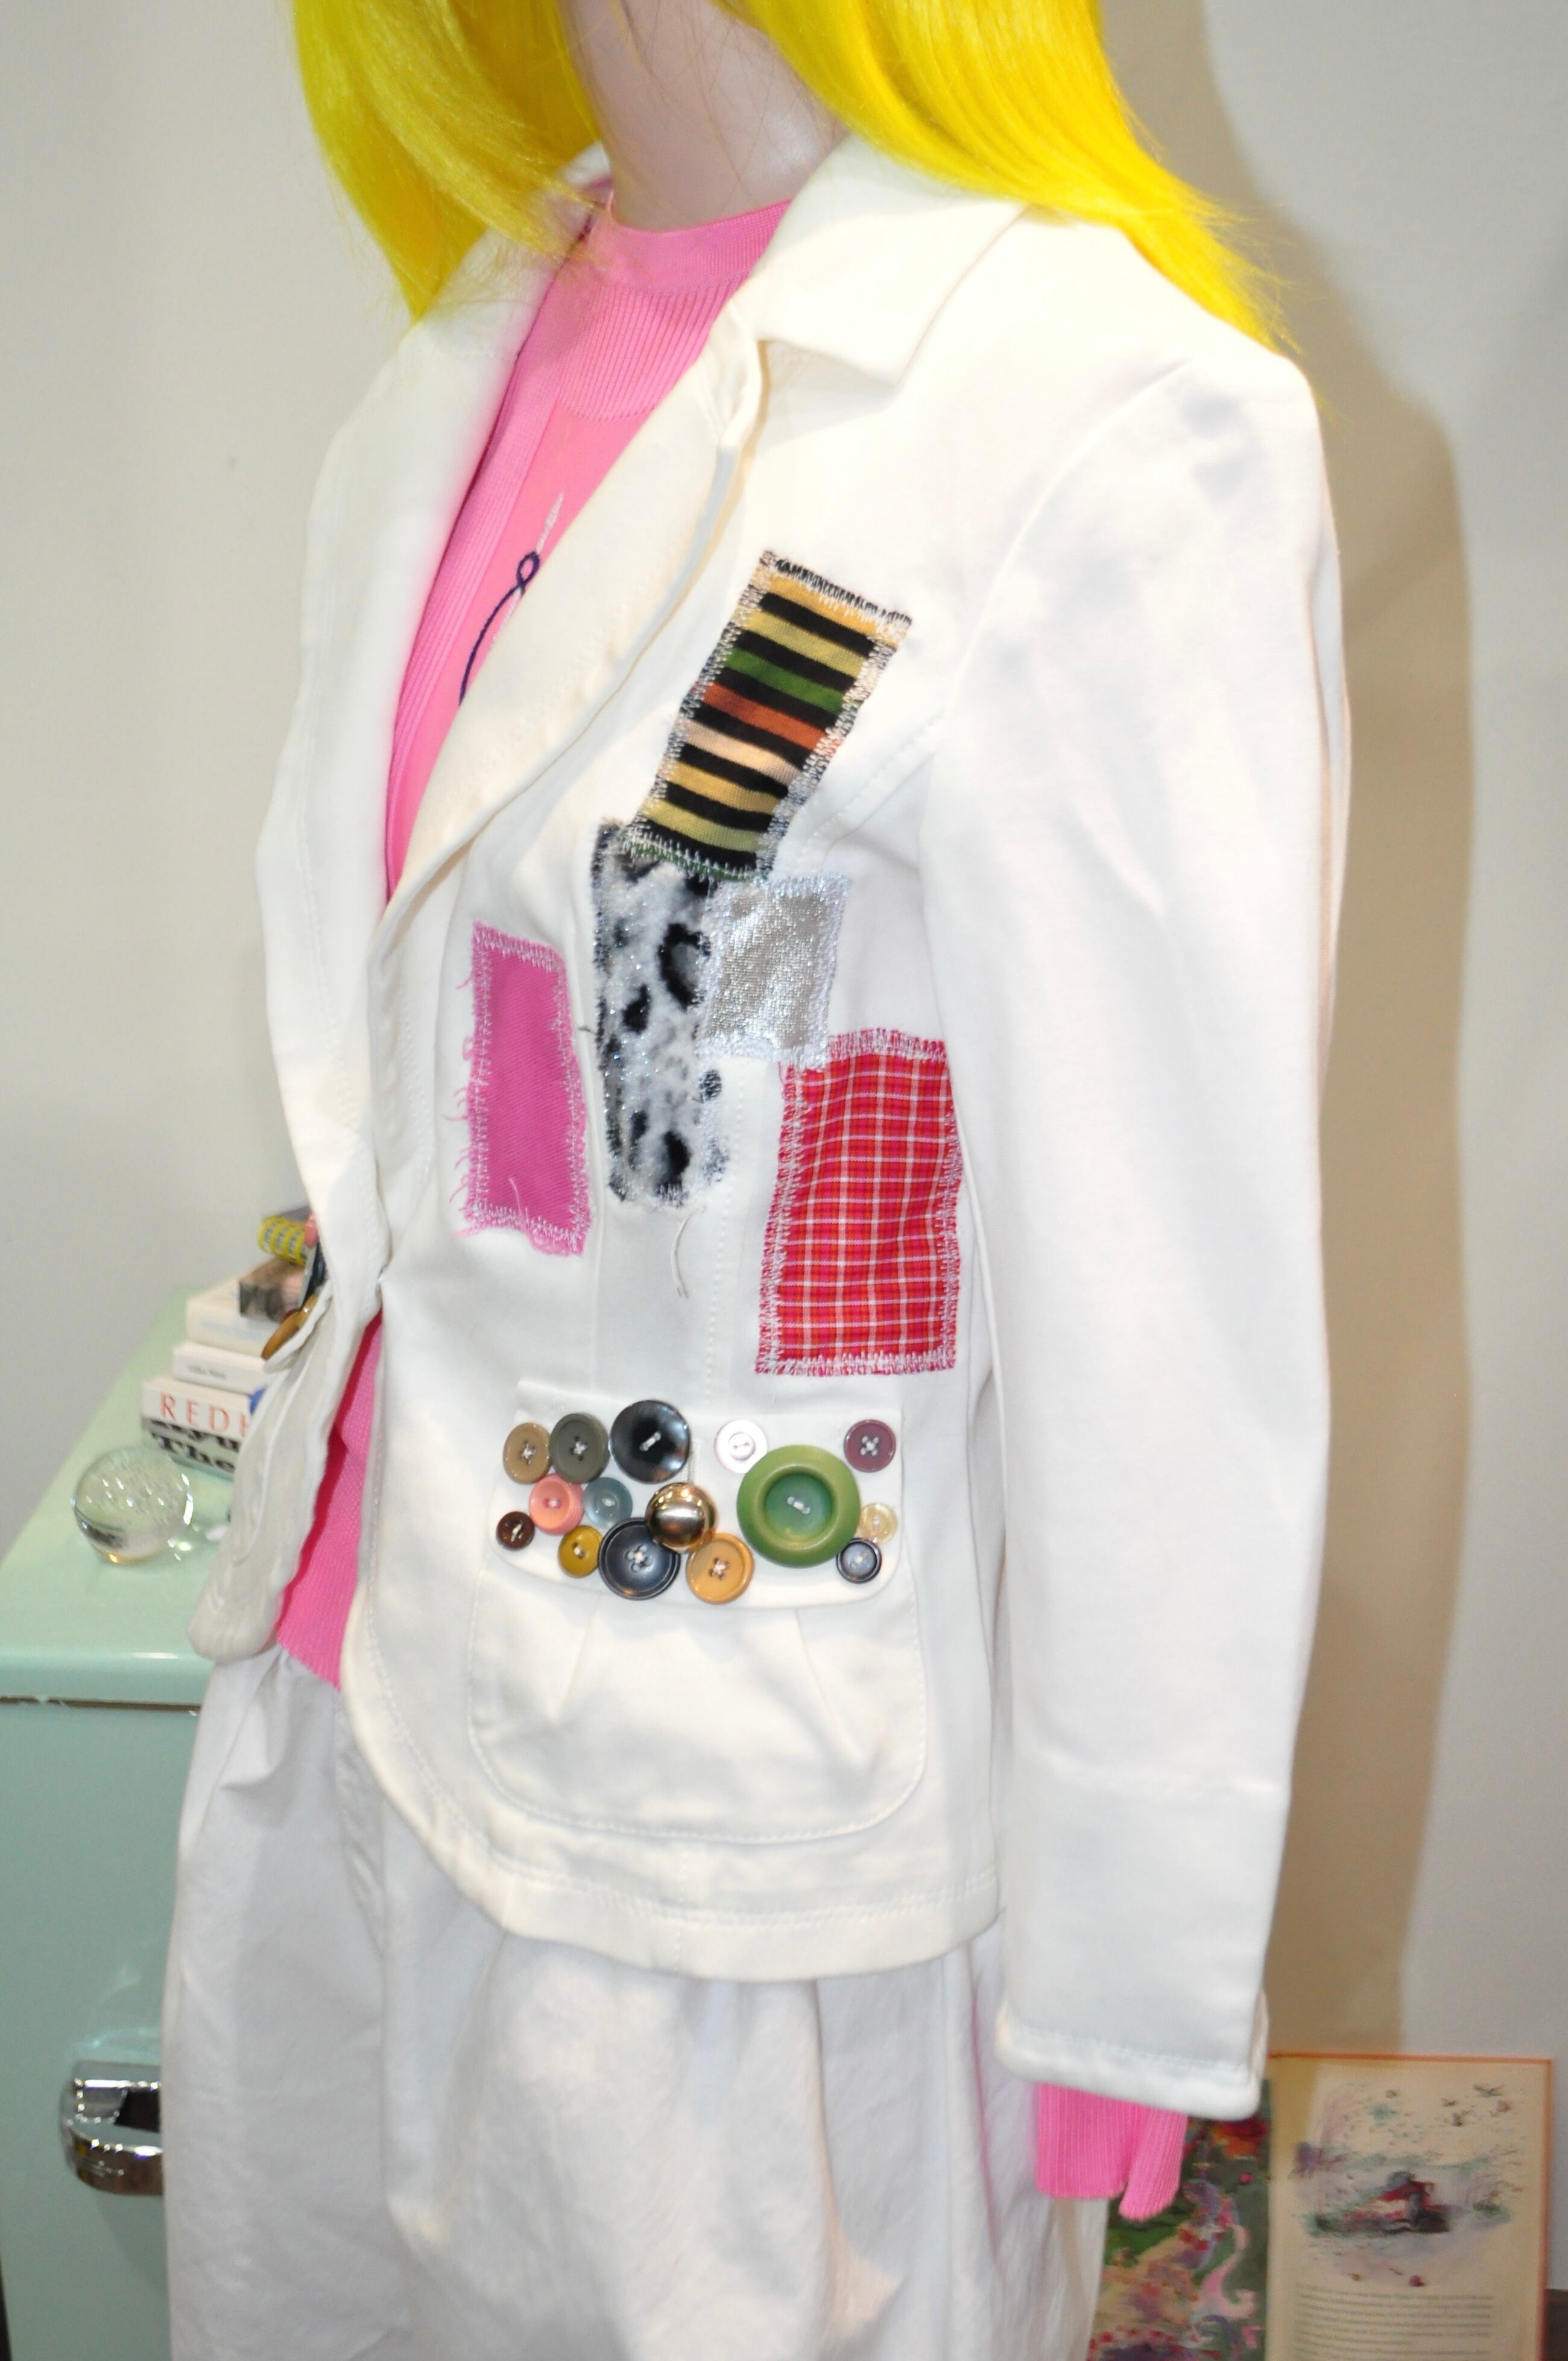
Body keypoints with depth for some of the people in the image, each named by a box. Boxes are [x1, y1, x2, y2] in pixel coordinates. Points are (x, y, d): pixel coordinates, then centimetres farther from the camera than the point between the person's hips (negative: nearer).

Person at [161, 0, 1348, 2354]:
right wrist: (316, 1516, 18)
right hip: (336, 1707, 7)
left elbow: (1172, 1310, -18)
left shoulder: (1116, 419, -20)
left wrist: (1125, 1986, -11)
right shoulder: (469, 353, 5)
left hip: (744, 1812, -7)